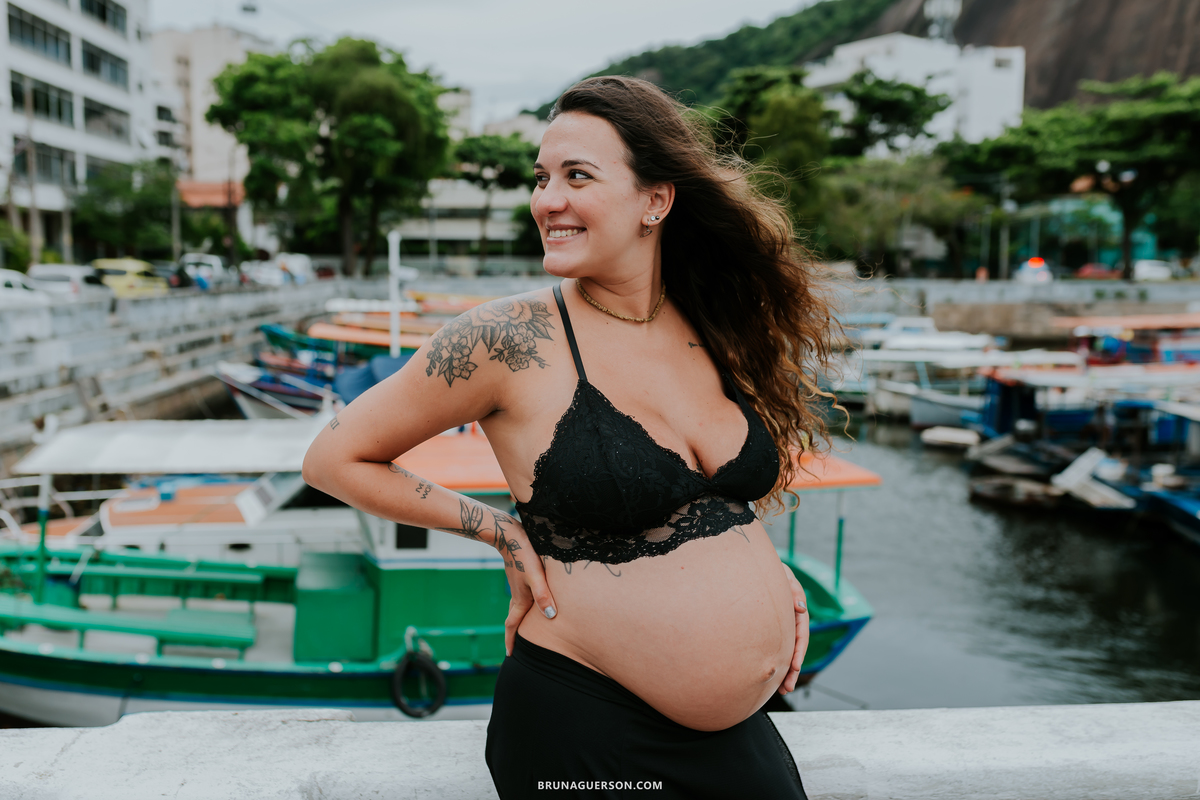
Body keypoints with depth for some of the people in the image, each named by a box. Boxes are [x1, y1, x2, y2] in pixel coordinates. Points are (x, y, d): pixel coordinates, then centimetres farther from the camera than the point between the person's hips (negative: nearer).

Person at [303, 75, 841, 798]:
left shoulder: (717, 331, 0)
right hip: (584, 726, -5)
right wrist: (502, 532, -8)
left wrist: (765, 572, 3)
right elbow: (336, 459, -7)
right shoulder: (511, 338, -15)